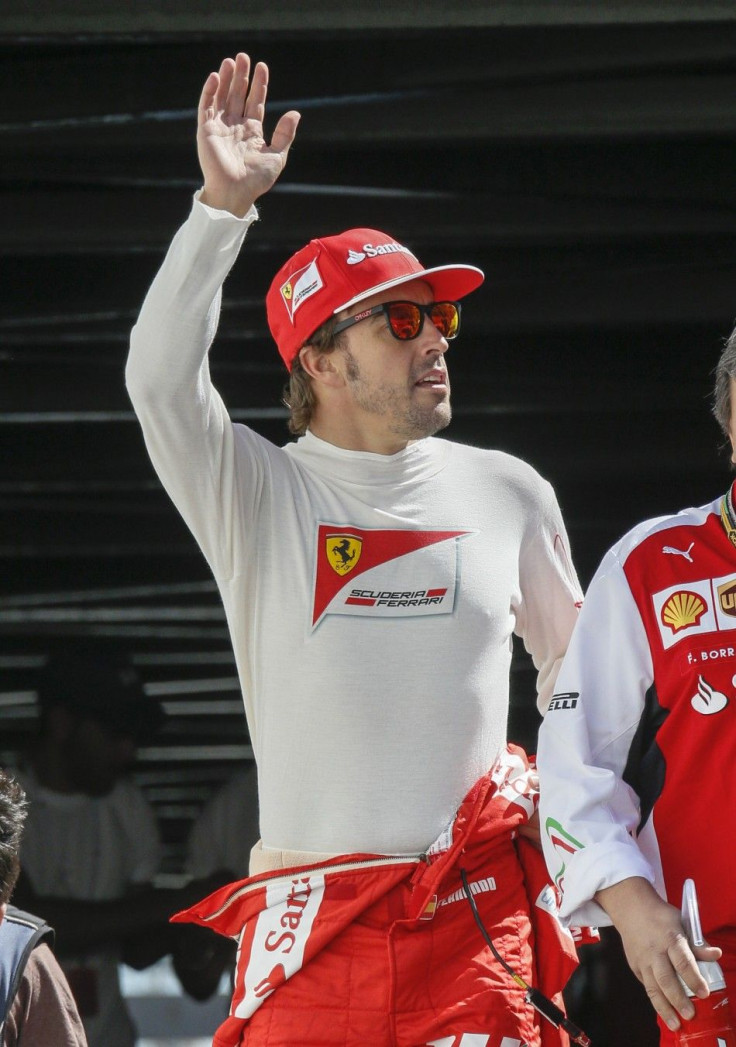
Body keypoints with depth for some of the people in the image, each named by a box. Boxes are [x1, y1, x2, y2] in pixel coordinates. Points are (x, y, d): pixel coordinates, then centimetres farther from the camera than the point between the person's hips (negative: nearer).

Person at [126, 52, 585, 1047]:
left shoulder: (507, 493, 11)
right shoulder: (258, 492, 4)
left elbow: (578, 662, 25)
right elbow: (160, 379, -14)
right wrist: (223, 207, -20)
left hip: (477, 914, 2)